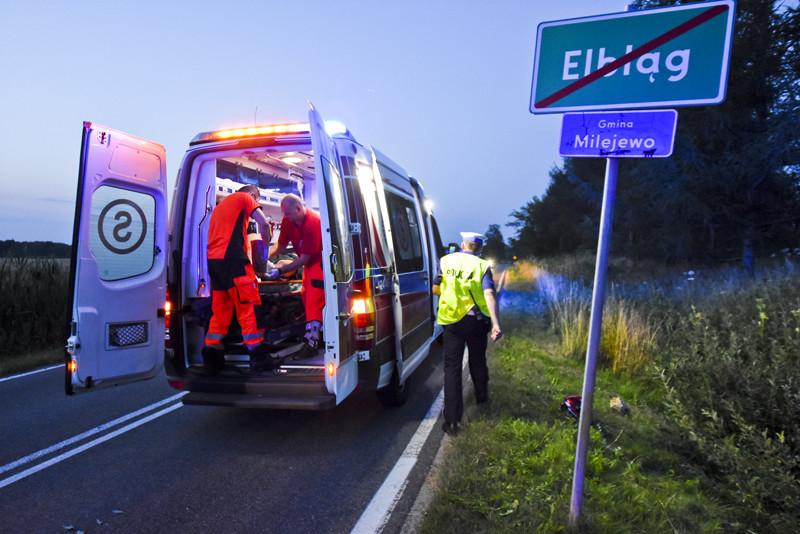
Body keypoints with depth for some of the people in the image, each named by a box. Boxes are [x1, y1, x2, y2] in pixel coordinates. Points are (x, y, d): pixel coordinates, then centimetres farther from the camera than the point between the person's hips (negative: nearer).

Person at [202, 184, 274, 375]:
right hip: (232, 257, -8)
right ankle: (258, 357, -11)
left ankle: (212, 359, 10)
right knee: (249, 304, -9)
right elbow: (264, 224, -1)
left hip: (213, 258, 8)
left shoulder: (221, 204, 34)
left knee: (220, 309, 10)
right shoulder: (244, 197, 9)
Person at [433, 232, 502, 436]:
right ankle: (481, 396, 46)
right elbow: (489, 294, -19)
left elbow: (436, 289, 7)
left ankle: (452, 420, 0)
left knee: (452, 367, 2)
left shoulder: (446, 261, 1)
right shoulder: (482, 266, -5)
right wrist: (496, 323, -25)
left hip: (451, 321, 0)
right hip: (476, 321, 0)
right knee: (477, 360, 23)